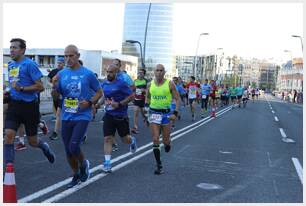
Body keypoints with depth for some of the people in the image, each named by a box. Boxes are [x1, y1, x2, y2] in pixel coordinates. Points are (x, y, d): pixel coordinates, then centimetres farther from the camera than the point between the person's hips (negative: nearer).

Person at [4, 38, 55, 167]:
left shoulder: (29, 64, -11)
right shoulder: (10, 65, 11)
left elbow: (40, 87, -16)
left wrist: (21, 88, -23)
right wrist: (8, 91, 11)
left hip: (29, 105, -5)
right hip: (14, 104, 5)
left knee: (32, 142, 7)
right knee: (8, 135, -11)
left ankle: (45, 147, 42)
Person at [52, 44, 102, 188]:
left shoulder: (87, 74, -5)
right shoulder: (61, 74, 5)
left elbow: (99, 92, 4)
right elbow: (56, 96, 9)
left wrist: (90, 102, -13)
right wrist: (55, 86, -11)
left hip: (82, 116, -4)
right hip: (66, 117, 4)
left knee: (73, 147, -16)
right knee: (68, 151, 9)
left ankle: (84, 164, 16)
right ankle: (76, 175, 31)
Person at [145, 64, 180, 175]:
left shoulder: (170, 84, -6)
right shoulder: (150, 84, 2)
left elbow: (177, 99, -3)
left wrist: (175, 113, -12)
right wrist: (147, 105, 3)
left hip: (166, 113, -1)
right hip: (154, 113, 1)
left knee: (165, 140, 6)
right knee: (155, 139, -6)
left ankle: (167, 143, 46)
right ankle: (159, 165, 1)